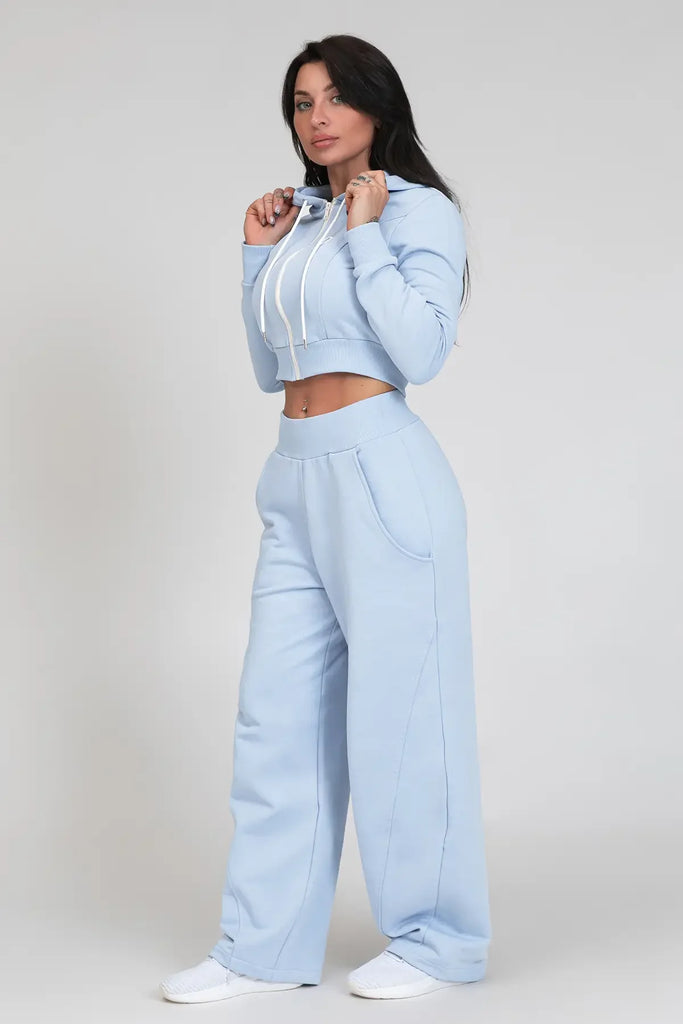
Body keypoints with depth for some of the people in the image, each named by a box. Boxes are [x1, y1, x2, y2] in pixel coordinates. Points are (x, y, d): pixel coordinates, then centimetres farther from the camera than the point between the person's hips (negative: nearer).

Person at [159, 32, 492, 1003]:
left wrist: (364, 231, -11)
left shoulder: (419, 210, -3)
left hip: (381, 473, -7)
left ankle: (438, 939, 15)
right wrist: (258, 254, 12)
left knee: (397, 707, 0)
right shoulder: (303, 219, 17)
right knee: (277, 710, 6)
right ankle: (267, 947, 14)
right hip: (298, 475, 7)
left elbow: (421, 350, -16)